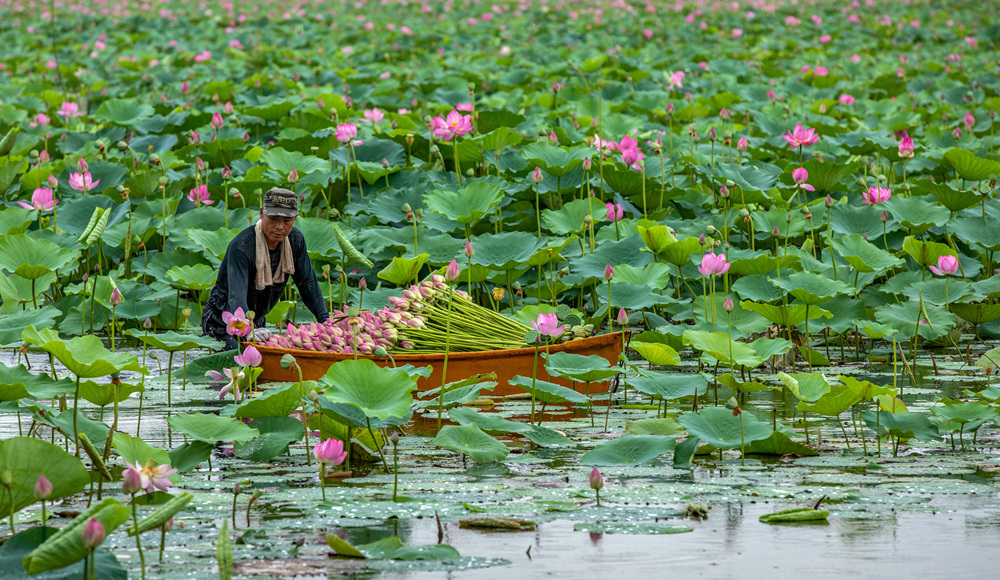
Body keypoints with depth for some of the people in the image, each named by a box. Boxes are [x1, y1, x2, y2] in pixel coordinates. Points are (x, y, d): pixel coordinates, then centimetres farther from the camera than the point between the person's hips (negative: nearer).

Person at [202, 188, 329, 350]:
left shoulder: (295, 239, -5)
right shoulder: (241, 247, -28)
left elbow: (308, 283, 3)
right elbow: (237, 295, -40)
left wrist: (326, 320, -8)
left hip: (256, 322, 7)